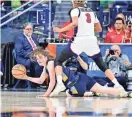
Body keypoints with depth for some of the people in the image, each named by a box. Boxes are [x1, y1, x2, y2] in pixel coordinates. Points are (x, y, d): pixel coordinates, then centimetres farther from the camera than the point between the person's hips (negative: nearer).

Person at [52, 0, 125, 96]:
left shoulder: (75, 10, 2)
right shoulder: (92, 12, 19)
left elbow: (74, 24, -17)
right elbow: (99, 29, 22)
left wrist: (61, 30, -8)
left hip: (80, 40, -5)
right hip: (92, 40, 5)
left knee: (58, 61, 5)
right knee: (103, 65, 16)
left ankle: (60, 83, -16)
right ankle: (117, 85, 2)